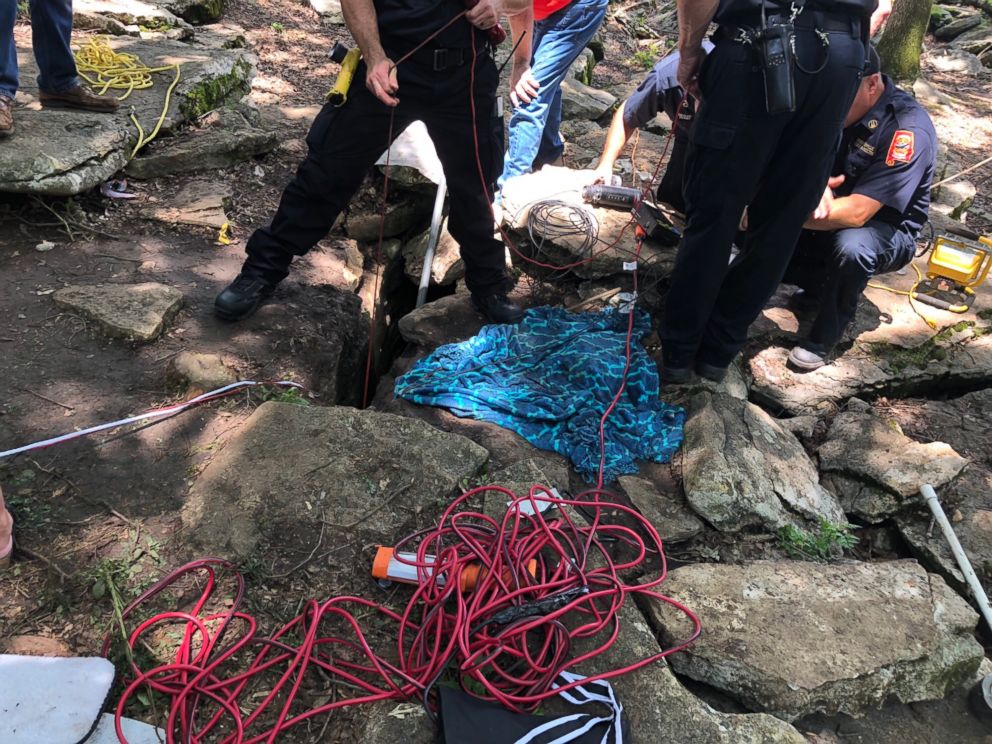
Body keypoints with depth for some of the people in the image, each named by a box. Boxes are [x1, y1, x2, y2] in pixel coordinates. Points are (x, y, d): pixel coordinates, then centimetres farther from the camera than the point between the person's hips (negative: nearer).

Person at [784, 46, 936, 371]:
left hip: (885, 228, -6)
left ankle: (823, 337, -17)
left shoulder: (908, 131, -28)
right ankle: (821, 284, 11)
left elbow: (857, 213, -34)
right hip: (830, 212, 7)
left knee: (851, 247, -40)